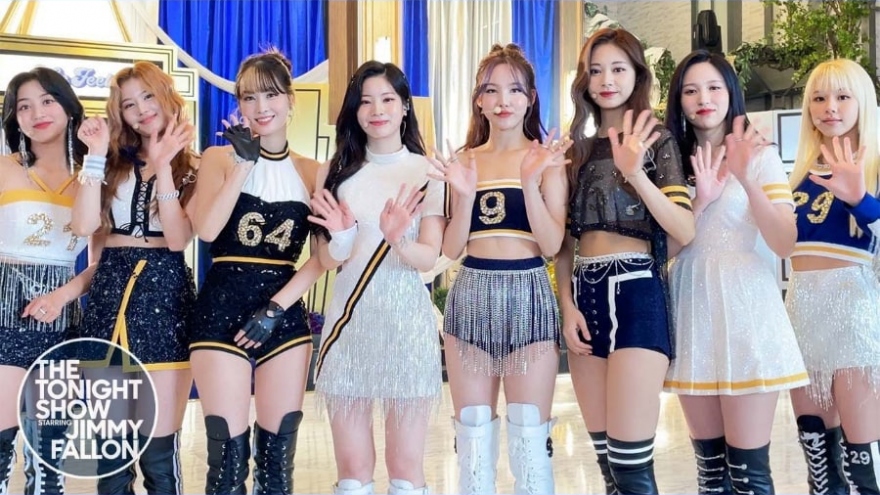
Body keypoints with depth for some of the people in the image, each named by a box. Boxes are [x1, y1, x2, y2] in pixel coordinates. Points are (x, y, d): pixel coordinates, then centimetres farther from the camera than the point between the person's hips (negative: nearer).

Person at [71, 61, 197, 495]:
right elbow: (84, 226, -4)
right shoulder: (114, 163, 12)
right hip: (110, 292, 3)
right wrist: (96, 155, -6)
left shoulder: (193, 167, 4)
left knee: (158, 446, -3)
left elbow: (179, 239, -11)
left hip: (164, 294, -3)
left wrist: (164, 167, -15)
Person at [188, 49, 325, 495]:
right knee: (227, 452, -3)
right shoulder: (221, 157, 3)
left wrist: (276, 307, -9)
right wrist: (244, 162, -12)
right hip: (223, 308, -2)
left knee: (278, 454, 7)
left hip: (286, 314, 3)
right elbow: (206, 230, -15)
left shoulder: (310, 171, 8)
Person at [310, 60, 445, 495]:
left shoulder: (428, 171, 2)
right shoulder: (335, 172, 7)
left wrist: (396, 240, -25)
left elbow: (429, 258, -5)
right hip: (349, 315, 2)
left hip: (407, 316, -2)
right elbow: (326, 260, 3)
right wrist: (343, 236, -18)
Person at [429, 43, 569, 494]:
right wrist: (464, 194, -12)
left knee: (529, 439, 2)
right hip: (472, 296, 3)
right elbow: (452, 250, 3)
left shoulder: (547, 158, 1)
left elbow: (552, 245, -7)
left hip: (528, 296, -3)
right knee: (473, 436, 10)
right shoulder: (464, 161, 8)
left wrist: (530, 183, -18)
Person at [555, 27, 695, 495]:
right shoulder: (578, 150, 14)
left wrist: (635, 174, -25)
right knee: (605, 453, 10)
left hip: (636, 293, -5)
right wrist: (567, 307, 1)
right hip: (585, 295, 6)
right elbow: (563, 243, 14)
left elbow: (686, 232, -12)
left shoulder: (656, 141, 0)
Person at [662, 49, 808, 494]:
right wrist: (700, 200, -13)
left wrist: (747, 180, -22)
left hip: (743, 307, -3)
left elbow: (784, 244, -10)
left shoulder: (760, 155, 1)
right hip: (691, 311, 4)